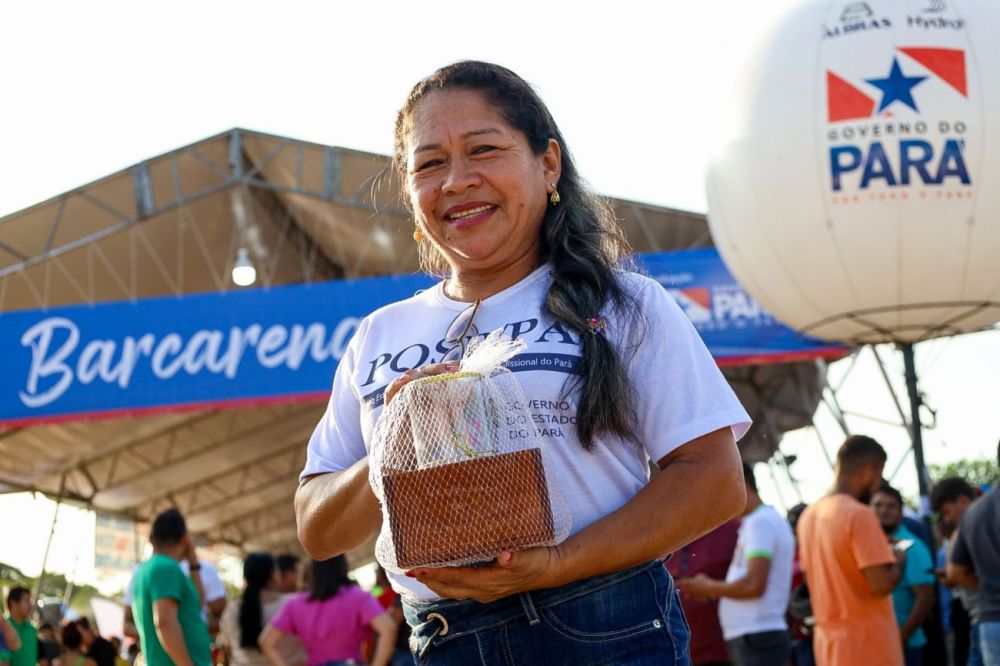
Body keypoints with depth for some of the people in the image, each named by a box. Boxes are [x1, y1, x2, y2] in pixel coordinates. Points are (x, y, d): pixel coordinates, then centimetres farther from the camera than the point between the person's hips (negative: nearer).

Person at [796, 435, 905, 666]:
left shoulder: (809, 515, 10)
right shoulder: (859, 515, -16)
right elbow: (882, 583, -21)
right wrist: (897, 562, 0)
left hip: (828, 640, 8)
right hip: (867, 645, -8)